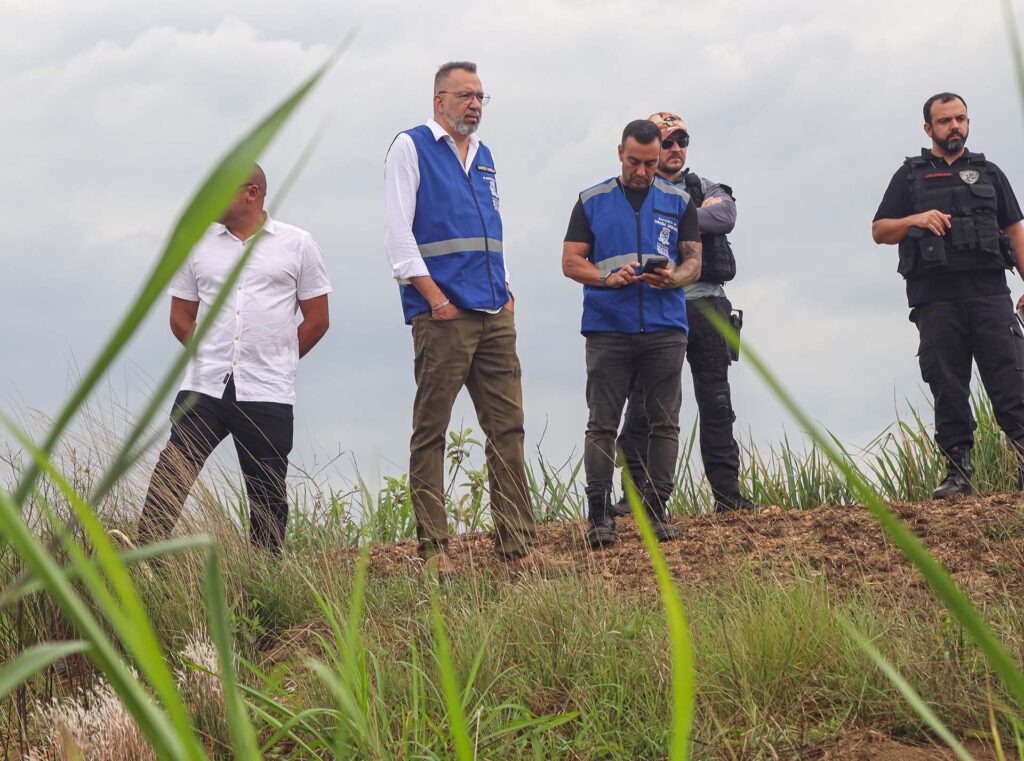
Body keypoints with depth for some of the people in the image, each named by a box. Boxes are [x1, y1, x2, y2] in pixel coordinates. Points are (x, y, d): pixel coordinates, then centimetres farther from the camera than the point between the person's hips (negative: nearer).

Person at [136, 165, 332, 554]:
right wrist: (213, 356, 10)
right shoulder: (198, 245, 10)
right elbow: (181, 318, 17)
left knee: (267, 497, 3)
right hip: (204, 389, 2)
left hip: (268, 395, -1)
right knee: (170, 477, -10)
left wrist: (276, 361, 10)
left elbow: (317, 320, 8)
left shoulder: (297, 245, 5)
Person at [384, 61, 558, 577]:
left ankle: (517, 547, 2)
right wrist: (435, 298, -14)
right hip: (443, 316, -7)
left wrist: (506, 292, 13)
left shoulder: (483, 156, 21)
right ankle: (433, 550, -2)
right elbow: (398, 234, -7)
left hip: (495, 318, 7)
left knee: (507, 428, 2)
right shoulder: (411, 148, 0)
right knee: (430, 431, -4)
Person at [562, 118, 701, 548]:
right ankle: (599, 514, -3)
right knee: (602, 424, -4)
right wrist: (608, 278, -13)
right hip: (607, 330, -1)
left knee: (665, 422, 0)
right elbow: (571, 262, 6)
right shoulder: (592, 202, 9)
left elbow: (694, 262, 9)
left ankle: (657, 510, 5)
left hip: (665, 330, 1)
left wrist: (673, 278, -14)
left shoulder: (679, 202, 11)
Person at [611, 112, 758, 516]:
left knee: (716, 403, 4)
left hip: (706, 305, 3)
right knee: (644, 406, -3)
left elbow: (726, 216, -6)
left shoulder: (706, 189, 16)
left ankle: (727, 493, 7)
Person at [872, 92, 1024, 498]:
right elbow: (879, 231, 13)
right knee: (948, 389, -2)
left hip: (989, 292, 0)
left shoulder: (988, 173, 19)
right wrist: (916, 220, -7)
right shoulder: (910, 176, 15)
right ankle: (958, 472, 0)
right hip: (936, 299, 0)